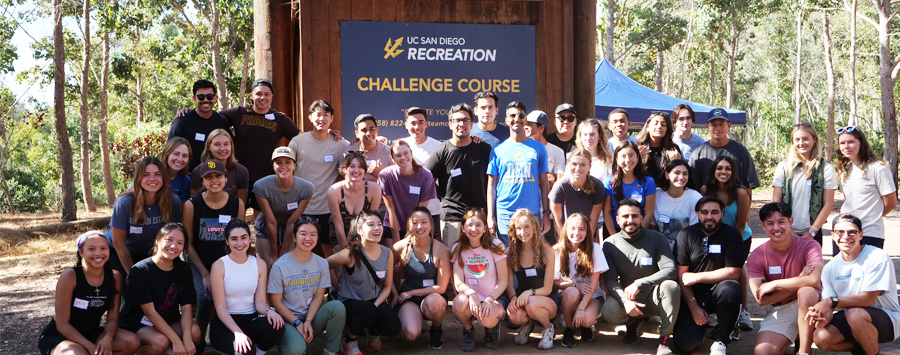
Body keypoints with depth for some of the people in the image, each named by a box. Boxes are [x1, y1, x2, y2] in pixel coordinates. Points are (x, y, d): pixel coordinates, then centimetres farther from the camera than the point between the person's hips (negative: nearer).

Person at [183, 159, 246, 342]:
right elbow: (189, 244, -4)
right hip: (199, 264, -2)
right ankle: (199, 339, -4)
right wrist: (204, 274, -10)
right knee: (206, 296, -27)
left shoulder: (237, 203, -2)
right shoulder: (192, 205, -9)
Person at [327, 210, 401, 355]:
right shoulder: (350, 254, -19)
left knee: (393, 327, -23)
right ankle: (349, 342, -6)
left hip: (375, 302, 4)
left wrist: (375, 306, -15)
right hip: (349, 303, -4)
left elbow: (387, 287, 4)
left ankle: (372, 331, 16)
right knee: (367, 310, -37)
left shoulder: (387, 254, -4)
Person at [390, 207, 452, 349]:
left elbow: (441, 288, -10)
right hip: (408, 300, 1)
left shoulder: (441, 250, -11)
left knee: (433, 301, -39)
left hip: (433, 297, -1)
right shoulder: (402, 247, -7)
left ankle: (436, 331, -4)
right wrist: (395, 295, -3)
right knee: (410, 334, -29)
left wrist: (411, 292, -11)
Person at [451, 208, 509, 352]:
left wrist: (489, 300, -23)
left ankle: (492, 326, 7)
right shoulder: (458, 249, 0)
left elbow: (503, 281, -7)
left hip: (495, 296, -2)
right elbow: (458, 283, -7)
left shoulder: (494, 246, -6)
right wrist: (471, 293, -29)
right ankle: (468, 330, 0)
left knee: (486, 320, -35)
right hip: (470, 295, 2)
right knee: (461, 302, -35)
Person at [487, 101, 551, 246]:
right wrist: (490, 216, 2)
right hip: (504, 215, 0)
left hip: (533, 213, 0)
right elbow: (491, 185, 8)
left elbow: (544, 183, 8)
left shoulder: (538, 148, 9)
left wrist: (546, 213, 2)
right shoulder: (497, 151, 8)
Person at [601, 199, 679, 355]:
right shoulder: (610, 244, -2)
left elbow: (670, 270, -16)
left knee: (671, 286, -34)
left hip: (653, 296, -1)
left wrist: (639, 284, -26)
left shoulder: (657, 239, -5)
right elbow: (610, 279, -7)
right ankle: (633, 323, 9)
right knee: (609, 312, -32)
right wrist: (625, 300, -27)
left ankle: (664, 339, -16)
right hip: (625, 296, 1)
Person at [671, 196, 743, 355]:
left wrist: (696, 277, -13)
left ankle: (721, 339, -12)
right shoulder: (685, 235, -2)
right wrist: (694, 307, -12)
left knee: (730, 289, -37)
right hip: (693, 295, 1)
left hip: (718, 291, -1)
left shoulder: (732, 235, -6)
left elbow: (733, 273, -14)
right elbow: (682, 275, -4)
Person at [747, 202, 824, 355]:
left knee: (806, 291, -36)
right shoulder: (756, 257, -6)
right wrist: (799, 280, -18)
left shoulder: (809, 246, -10)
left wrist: (774, 284, -21)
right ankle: (787, 339, 11)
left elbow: (815, 279, -29)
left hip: (809, 305, -1)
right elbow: (761, 299, -13)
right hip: (779, 311, 1)